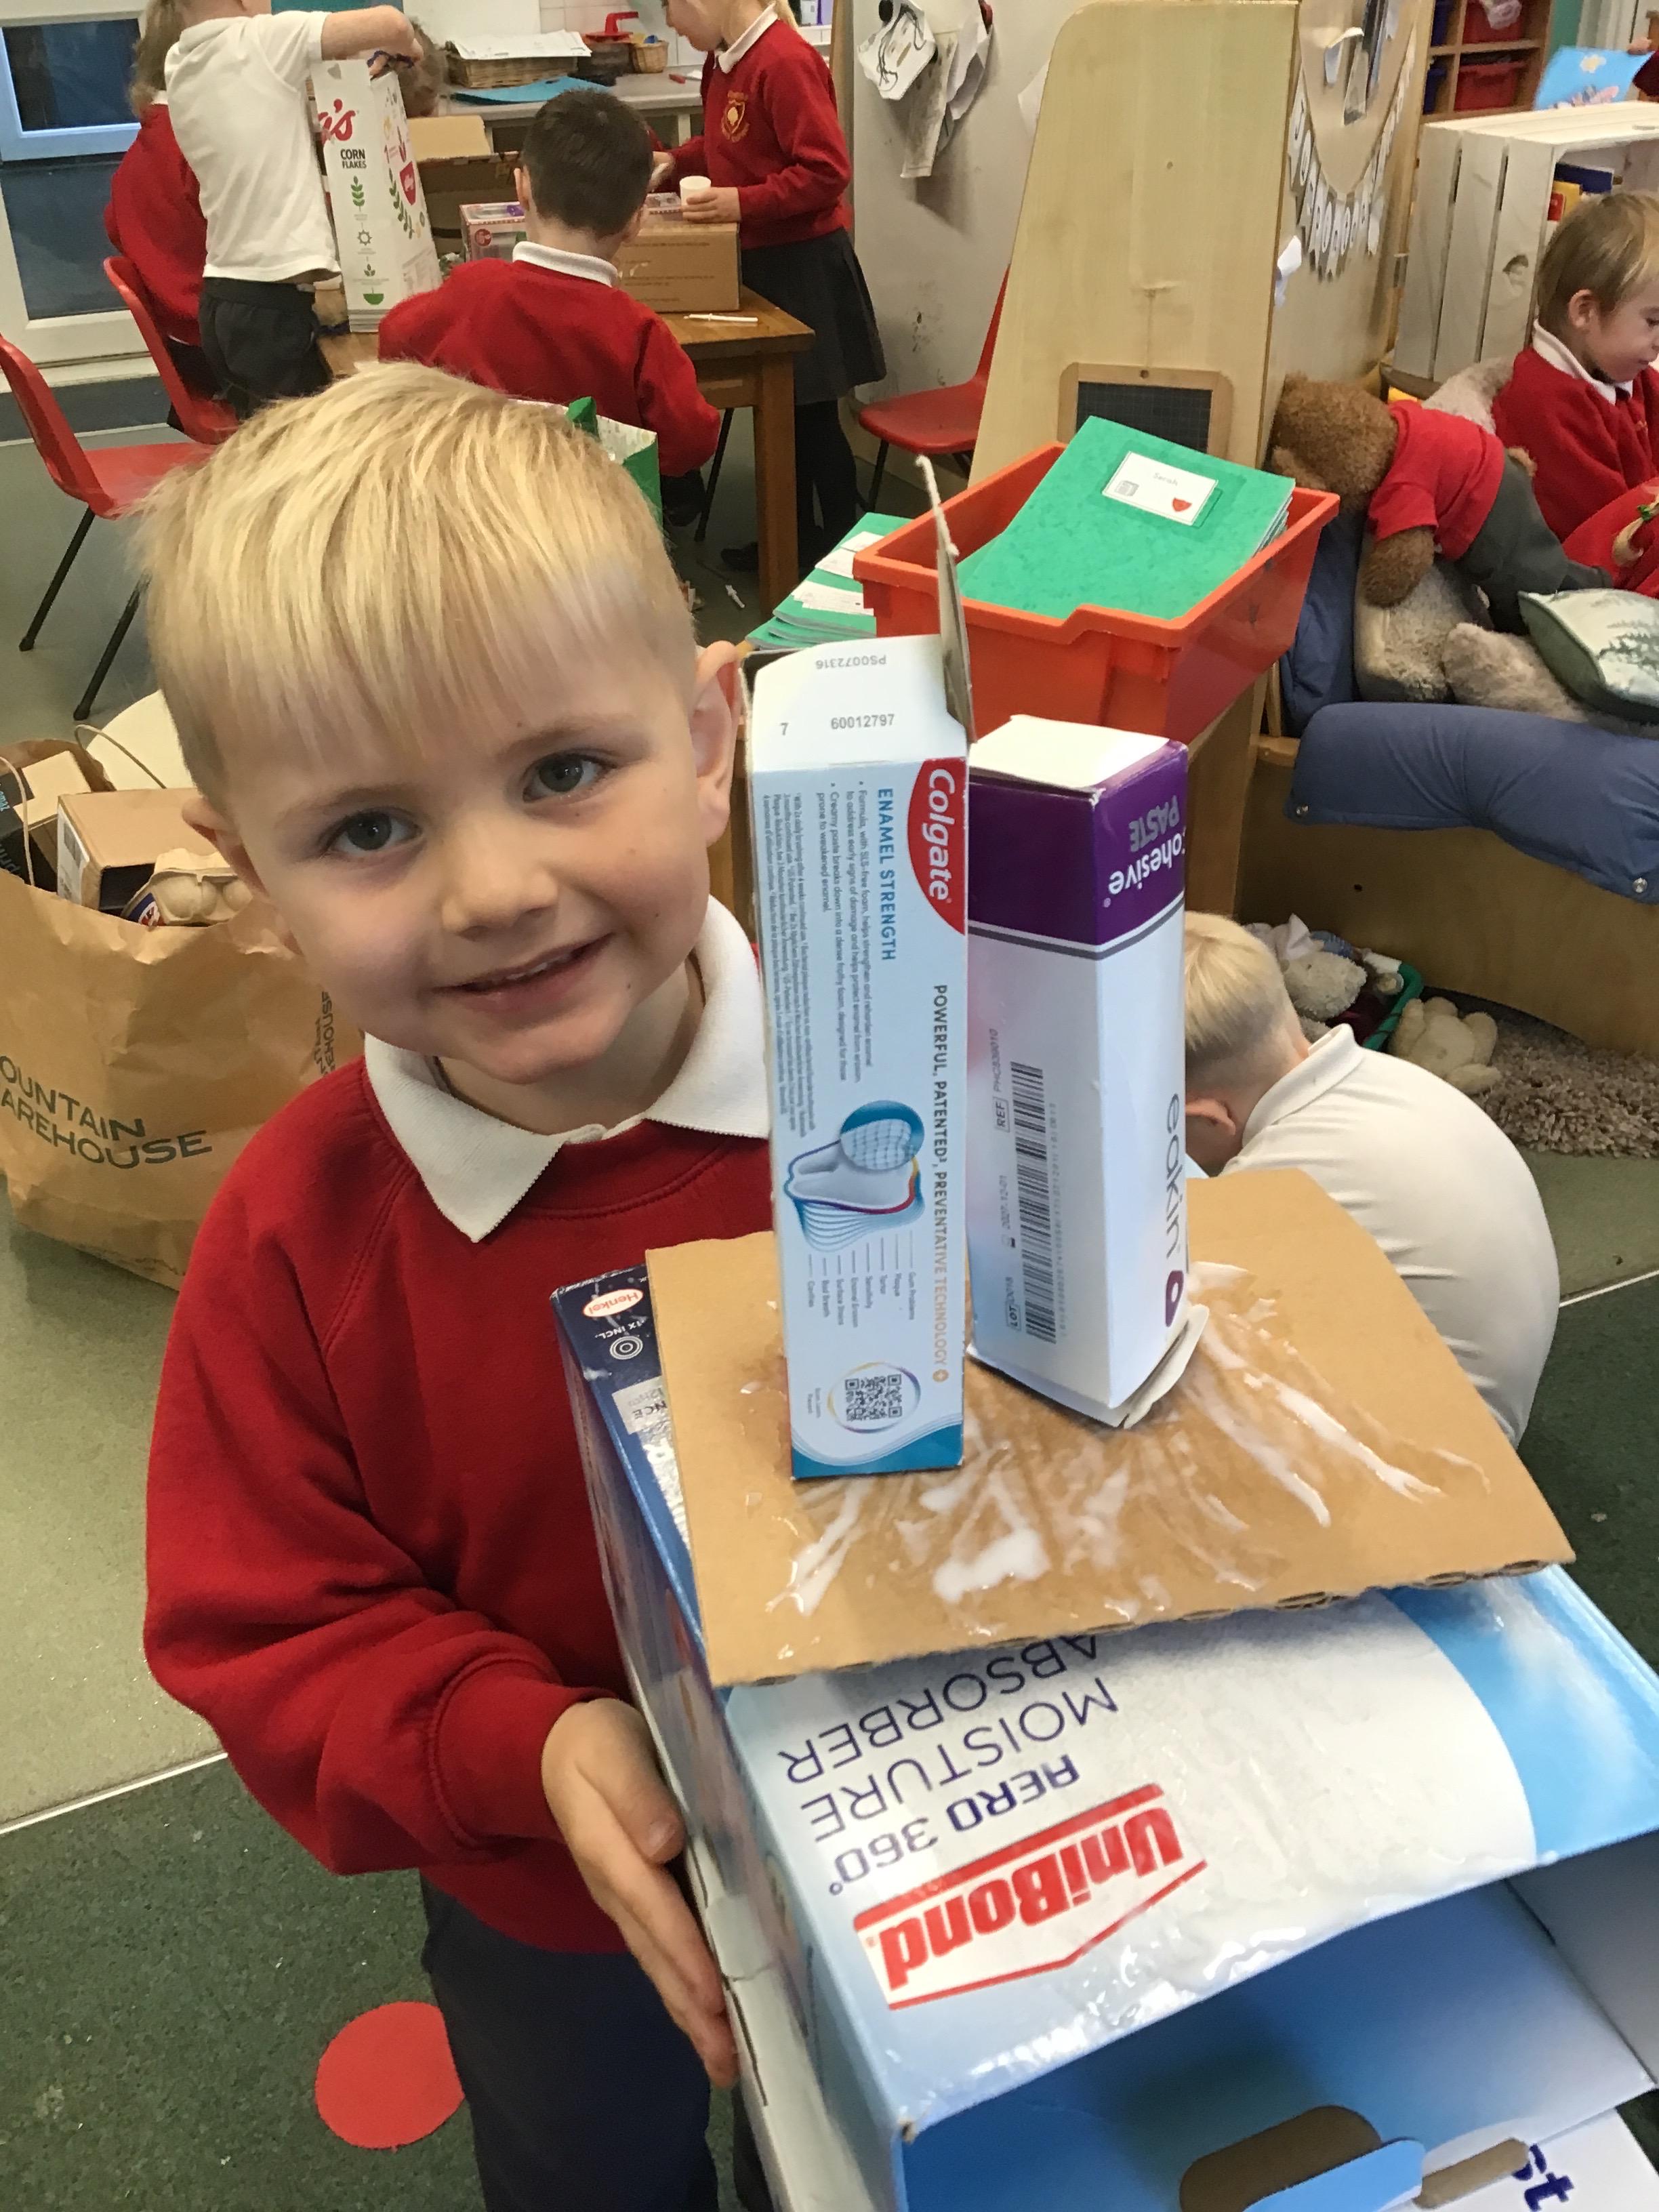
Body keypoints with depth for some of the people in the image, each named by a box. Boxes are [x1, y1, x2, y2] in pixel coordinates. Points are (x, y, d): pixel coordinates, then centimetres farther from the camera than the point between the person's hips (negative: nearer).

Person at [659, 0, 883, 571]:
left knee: (812, 412, 0)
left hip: (802, 261, -9)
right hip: (756, 256, 9)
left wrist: (743, 203, -25)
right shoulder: (723, 60, 6)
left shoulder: (785, 62, -21)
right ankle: (794, 536, 27)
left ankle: (843, 546, 12)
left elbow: (827, 171, -23)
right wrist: (674, 164, 7)